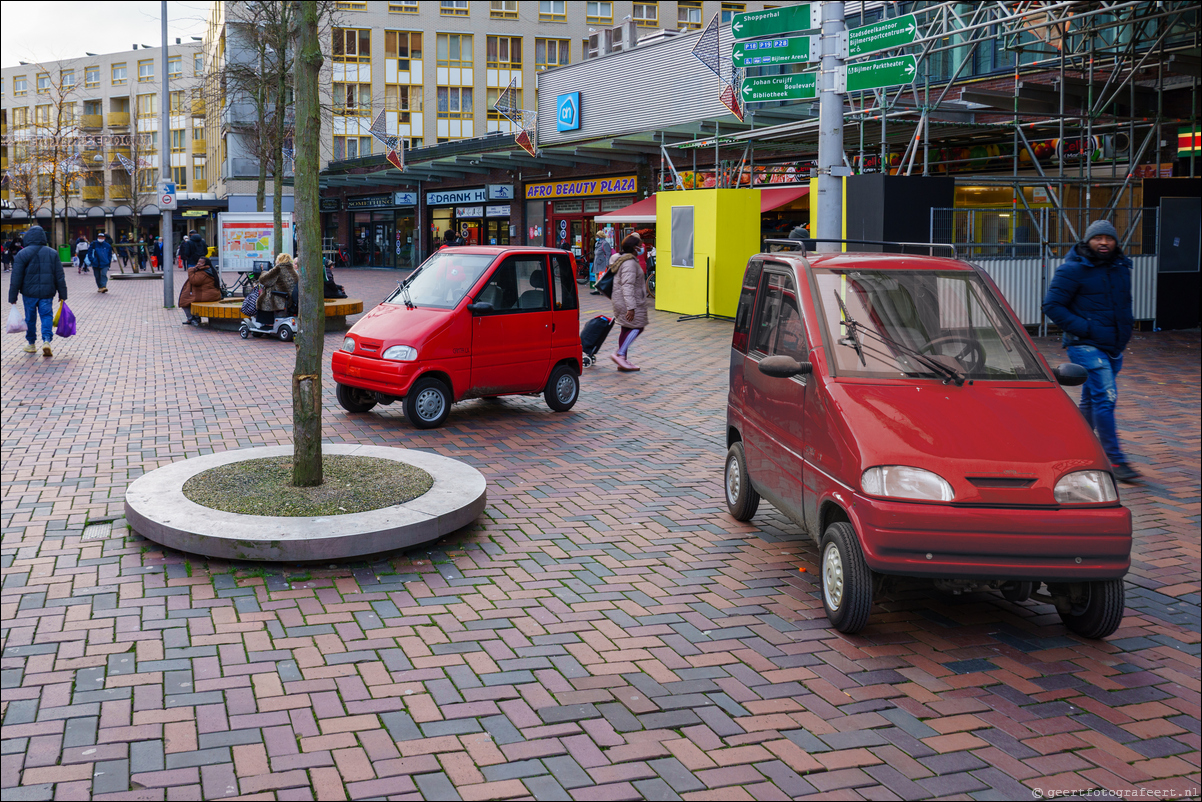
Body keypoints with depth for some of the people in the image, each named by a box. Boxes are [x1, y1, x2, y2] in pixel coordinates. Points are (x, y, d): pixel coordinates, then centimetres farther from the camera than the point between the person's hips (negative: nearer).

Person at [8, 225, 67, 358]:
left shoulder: (22, 254, -5)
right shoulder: (52, 253, 2)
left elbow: (16, 278, -5)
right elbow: (60, 277, 4)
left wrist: (12, 297, -1)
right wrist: (62, 294, 10)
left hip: (29, 292, -1)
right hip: (47, 292, 1)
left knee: (30, 318, 12)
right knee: (47, 316, 4)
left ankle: (30, 343, 24)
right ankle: (46, 341, -16)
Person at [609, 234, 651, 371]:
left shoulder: (622, 260, 16)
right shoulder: (630, 263, -19)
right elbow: (627, 286, -26)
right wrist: (631, 307, -30)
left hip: (620, 301, 11)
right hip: (627, 302, -11)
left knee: (627, 329, 12)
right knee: (637, 327, -7)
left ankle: (622, 361, 14)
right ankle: (619, 354, -12)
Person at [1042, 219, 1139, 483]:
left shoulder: (1121, 268, 13)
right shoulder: (1072, 270, -9)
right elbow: (1052, 305, -12)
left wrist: (1126, 323, 10)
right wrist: (1084, 329, -17)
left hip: (1114, 347, 7)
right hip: (1086, 346, -7)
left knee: (1091, 401, 15)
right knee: (1105, 397, -17)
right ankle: (1115, 460, -15)